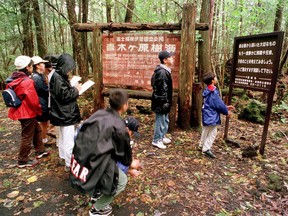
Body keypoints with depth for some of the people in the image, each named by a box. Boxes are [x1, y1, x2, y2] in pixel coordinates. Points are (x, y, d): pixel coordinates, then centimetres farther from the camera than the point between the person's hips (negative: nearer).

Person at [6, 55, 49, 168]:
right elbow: (33, 100, -23)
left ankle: (40, 151, 37)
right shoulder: (27, 81, -23)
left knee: (36, 129, 24)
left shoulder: (14, 79, 6)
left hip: (21, 111, 9)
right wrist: (39, 111, -5)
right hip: (27, 112, -9)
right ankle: (23, 161, 19)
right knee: (27, 136, 5)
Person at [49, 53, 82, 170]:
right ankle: (70, 164, 4)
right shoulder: (57, 78, -20)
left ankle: (63, 156, 39)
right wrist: (76, 90, -11)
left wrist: (73, 88, 3)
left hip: (63, 113, 11)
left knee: (62, 136, 23)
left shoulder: (59, 76, 10)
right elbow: (64, 95, -24)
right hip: (65, 114, -11)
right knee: (68, 139, -4)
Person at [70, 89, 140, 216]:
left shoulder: (99, 114, 5)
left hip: (77, 163, 7)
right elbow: (124, 154, 3)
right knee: (122, 180, 15)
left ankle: (96, 194, 39)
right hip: (90, 170, -7)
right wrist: (130, 163, 25)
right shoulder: (119, 127, -13)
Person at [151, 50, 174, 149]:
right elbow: (162, 89, -24)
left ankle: (162, 136, 37)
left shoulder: (164, 70, 12)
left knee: (165, 120, 22)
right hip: (161, 102, -11)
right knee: (160, 121, 2)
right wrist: (165, 102, -22)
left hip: (163, 101, 11)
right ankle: (157, 140, 16)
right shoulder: (162, 72, -21)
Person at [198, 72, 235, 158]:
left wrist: (226, 107, 16)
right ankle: (206, 149, 5)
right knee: (213, 132, 1)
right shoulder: (213, 92, -22)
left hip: (206, 115, 9)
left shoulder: (207, 90, 8)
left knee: (205, 131, 19)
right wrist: (226, 111, -1)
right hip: (211, 116, -9)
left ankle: (201, 146, 30)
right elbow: (219, 104, -17)